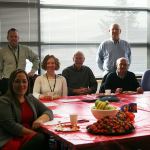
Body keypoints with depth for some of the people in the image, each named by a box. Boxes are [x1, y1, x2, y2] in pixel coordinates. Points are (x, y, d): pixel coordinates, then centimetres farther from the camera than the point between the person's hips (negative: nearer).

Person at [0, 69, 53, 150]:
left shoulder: (30, 98, 16)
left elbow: (48, 112, 13)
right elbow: (10, 125, -14)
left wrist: (41, 119, -12)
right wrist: (35, 134, -19)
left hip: (31, 137, 6)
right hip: (10, 140, -6)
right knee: (41, 138, -31)